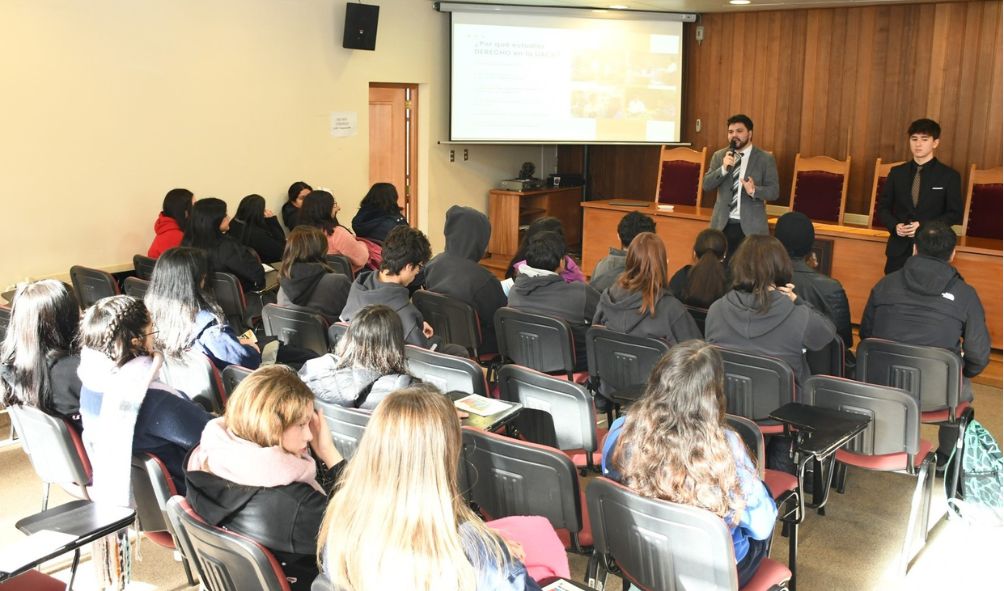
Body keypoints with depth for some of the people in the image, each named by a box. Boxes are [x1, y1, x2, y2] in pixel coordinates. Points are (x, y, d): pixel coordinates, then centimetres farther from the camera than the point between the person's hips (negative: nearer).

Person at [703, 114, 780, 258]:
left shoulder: (765, 159, 0)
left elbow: (774, 192, -3)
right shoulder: (719, 156, 8)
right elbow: (706, 185, 0)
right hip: (723, 224, 3)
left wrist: (754, 191, -23)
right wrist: (723, 168, -15)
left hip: (751, 226, -2)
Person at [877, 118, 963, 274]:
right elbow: (883, 207, 11)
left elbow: (955, 213, -1)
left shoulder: (949, 176, 0)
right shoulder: (897, 173, 8)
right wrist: (895, 225, -9)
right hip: (899, 248, 3)